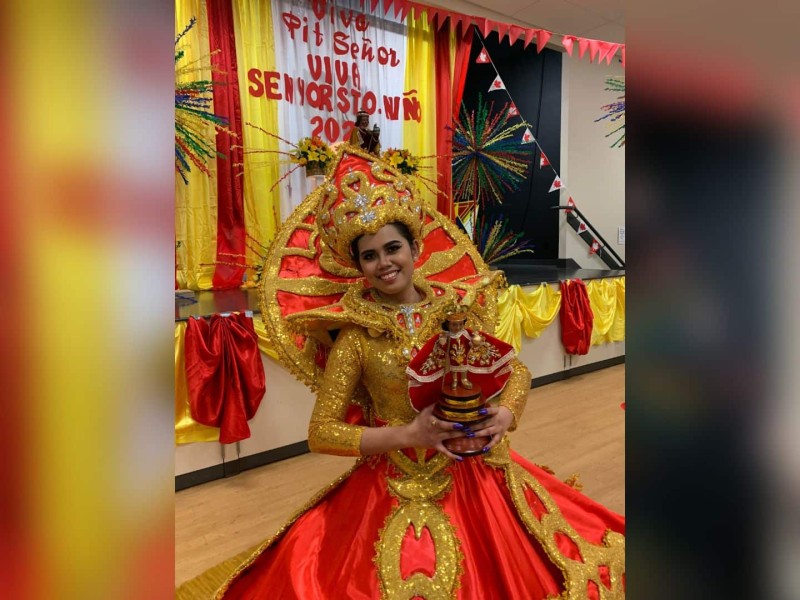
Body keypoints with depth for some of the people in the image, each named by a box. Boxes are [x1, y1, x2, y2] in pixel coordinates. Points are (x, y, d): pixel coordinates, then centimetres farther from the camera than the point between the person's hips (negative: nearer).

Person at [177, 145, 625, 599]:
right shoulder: (356, 335, -11)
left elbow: (516, 370, 6)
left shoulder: (457, 308, -4)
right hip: (402, 489, -3)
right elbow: (321, 432, -10)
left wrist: (506, 413, -15)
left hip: (481, 474, 3)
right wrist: (408, 434, -20)